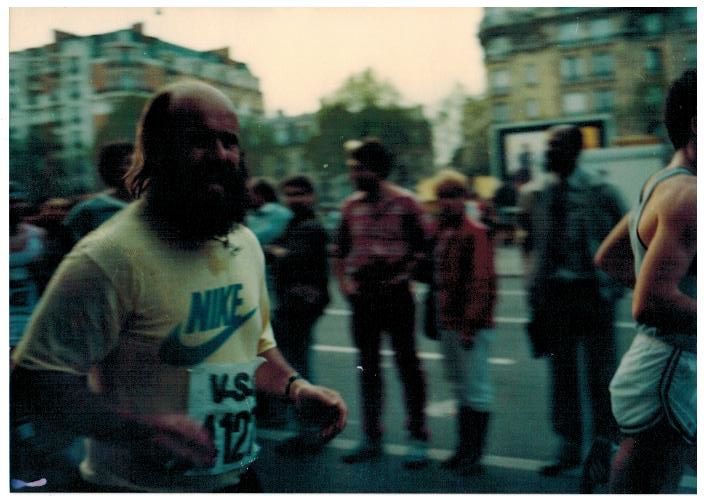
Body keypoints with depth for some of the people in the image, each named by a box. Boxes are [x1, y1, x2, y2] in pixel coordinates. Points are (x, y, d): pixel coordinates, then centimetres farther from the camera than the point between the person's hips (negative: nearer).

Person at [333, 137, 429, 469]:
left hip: (396, 295, -5)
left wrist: (397, 275, -14)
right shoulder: (351, 206, 8)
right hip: (362, 298, 5)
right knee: (367, 367, 11)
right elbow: (340, 251, 16)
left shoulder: (405, 204, -5)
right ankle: (371, 438, 23)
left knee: (407, 364, 2)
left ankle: (418, 438, 12)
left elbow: (420, 249, -5)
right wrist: (345, 283, 6)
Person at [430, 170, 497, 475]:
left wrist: (471, 324, -19)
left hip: (471, 326, -9)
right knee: (461, 389, 16)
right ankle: (464, 448, 27)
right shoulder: (441, 232, 12)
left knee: (476, 389, 1)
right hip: (448, 324, 9)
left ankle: (474, 454, 10)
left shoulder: (475, 233, -12)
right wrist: (438, 318, 16)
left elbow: (481, 283, -17)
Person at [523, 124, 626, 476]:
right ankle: (569, 447, 25)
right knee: (562, 374, 12)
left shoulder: (600, 193, -6)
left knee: (600, 374, 5)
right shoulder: (542, 197, 7)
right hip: (554, 293, 5)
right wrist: (536, 291, 6)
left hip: (592, 292, -4)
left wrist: (612, 285, -8)